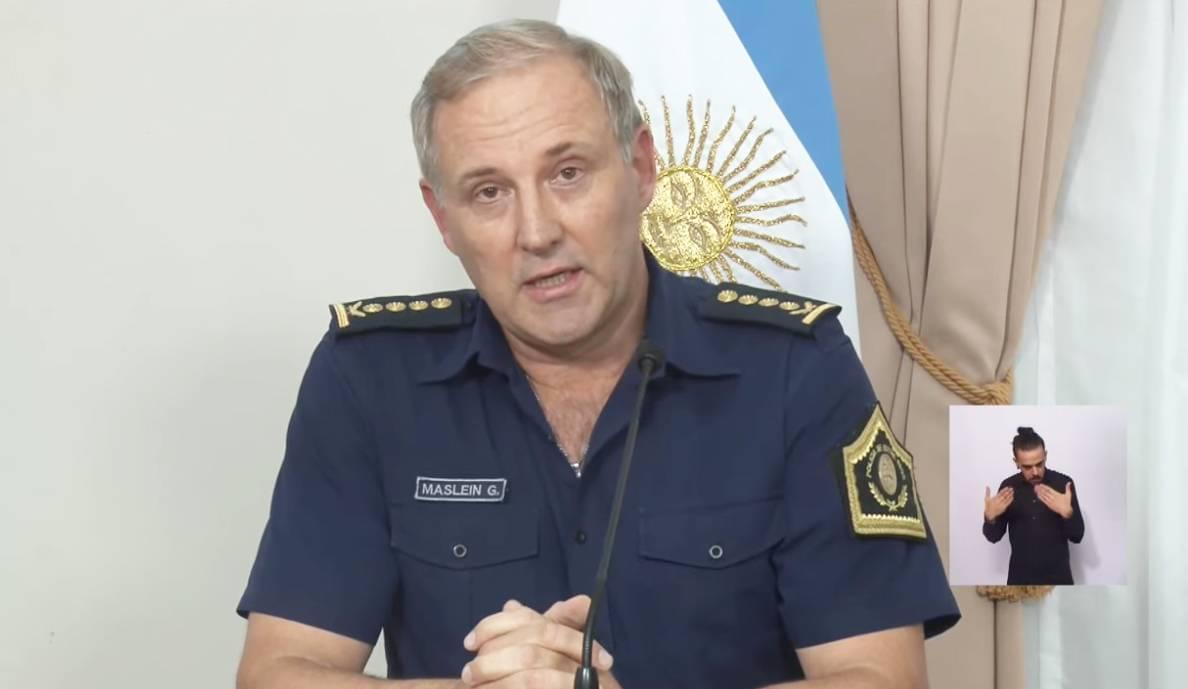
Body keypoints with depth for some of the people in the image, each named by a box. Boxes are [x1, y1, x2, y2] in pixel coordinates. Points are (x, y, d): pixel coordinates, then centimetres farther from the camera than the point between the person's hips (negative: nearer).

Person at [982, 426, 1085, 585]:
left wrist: (1067, 512, -27)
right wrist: (990, 516, -21)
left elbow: (1077, 535, -7)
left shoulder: (1063, 484, -5)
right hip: (1021, 580, 1)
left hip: (1057, 579, -1)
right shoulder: (1008, 487, -1)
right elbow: (994, 536, 1)